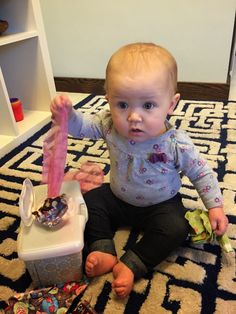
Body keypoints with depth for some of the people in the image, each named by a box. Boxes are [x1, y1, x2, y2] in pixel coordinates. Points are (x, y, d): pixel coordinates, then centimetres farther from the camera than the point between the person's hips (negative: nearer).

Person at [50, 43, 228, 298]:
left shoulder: (176, 144, -29)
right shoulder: (109, 124, -22)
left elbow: (201, 173, -14)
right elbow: (81, 126, -10)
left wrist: (215, 206, -16)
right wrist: (66, 113, -32)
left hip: (160, 205, -2)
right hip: (118, 198, 3)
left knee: (176, 228, -24)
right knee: (89, 201, -8)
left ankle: (131, 265, -14)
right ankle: (104, 251, -8)